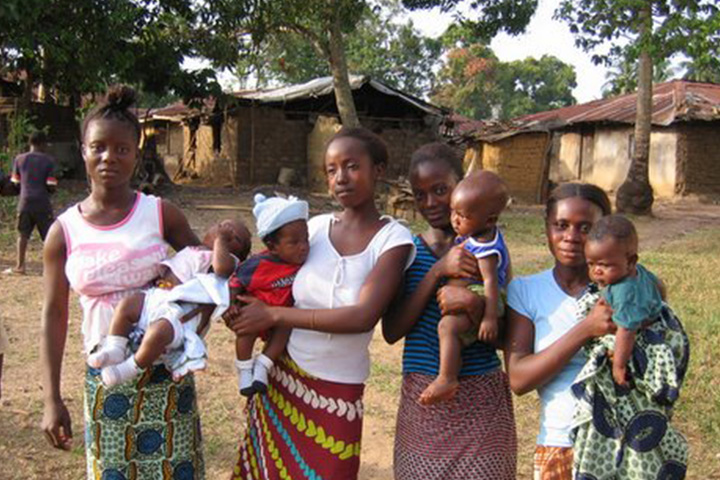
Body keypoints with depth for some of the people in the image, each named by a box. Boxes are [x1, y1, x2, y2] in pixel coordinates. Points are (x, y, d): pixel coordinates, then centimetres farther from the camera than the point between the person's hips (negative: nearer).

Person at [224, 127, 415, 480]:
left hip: (337, 397, -3)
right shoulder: (316, 226, -1)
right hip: (280, 380, 3)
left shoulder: (393, 238, -11)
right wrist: (244, 310, -17)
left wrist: (272, 315, -21)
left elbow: (364, 316, -23)